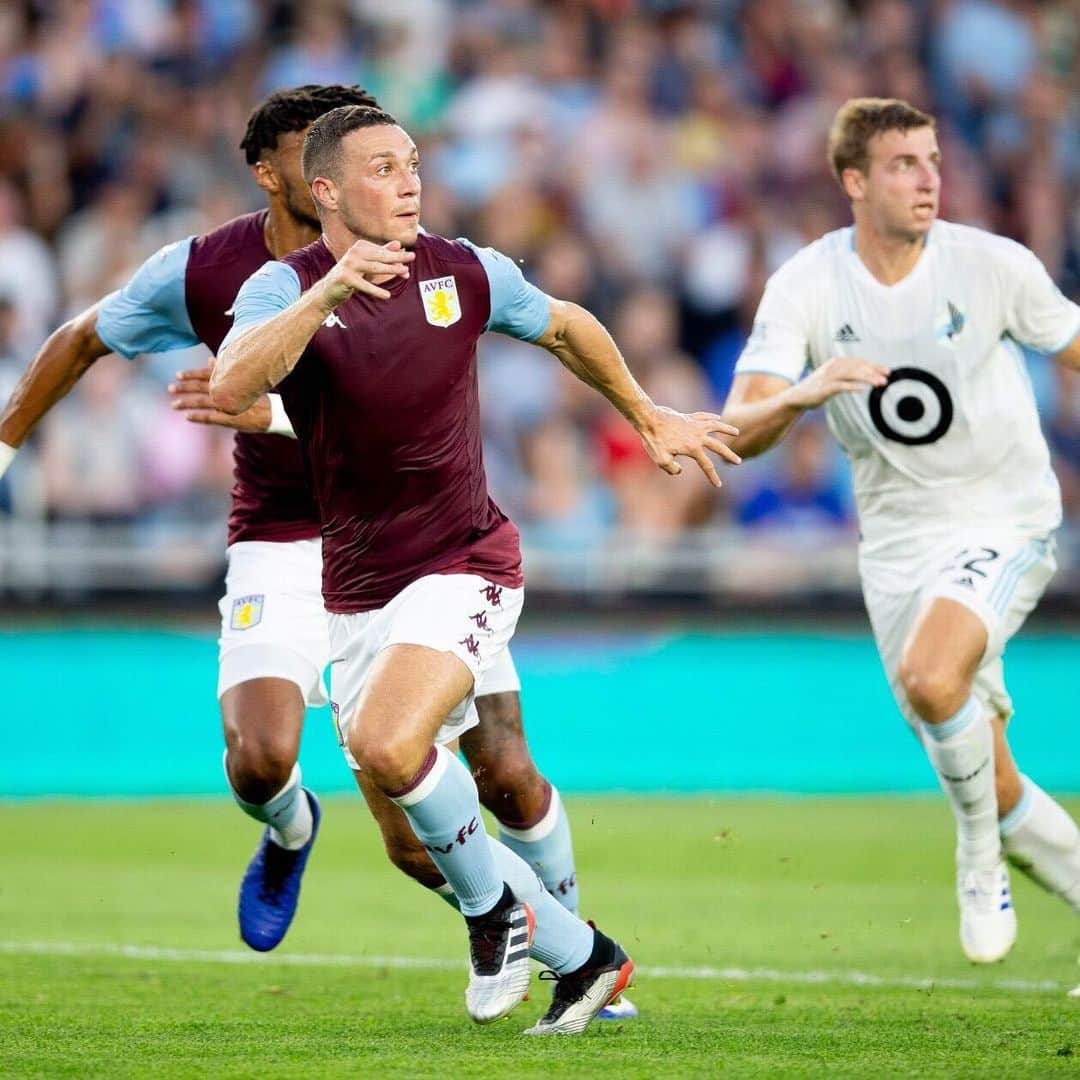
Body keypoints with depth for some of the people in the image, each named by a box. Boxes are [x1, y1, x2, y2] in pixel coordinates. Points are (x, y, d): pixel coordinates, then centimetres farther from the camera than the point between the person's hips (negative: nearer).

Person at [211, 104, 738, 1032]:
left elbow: (566, 328, 18)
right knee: (411, 841, 6)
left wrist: (650, 419, 28)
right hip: (356, 596, 3)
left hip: (464, 567, -2)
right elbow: (231, 387, -31)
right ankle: (584, 958, 24)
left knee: (389, 746, -29)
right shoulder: (286, 286, -9)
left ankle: (494, 906, -6)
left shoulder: (464, 273, -3)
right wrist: (328, 293, -41)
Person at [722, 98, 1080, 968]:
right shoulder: (806, 286, -8)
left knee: (930, 676, -31)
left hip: (1006, 519, -3)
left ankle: (983, 854, -6)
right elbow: (739, 432, -15)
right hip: (897, 533, 3)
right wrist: (802, 393, -36)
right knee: (982, 782, 4)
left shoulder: (993, 265, -12)